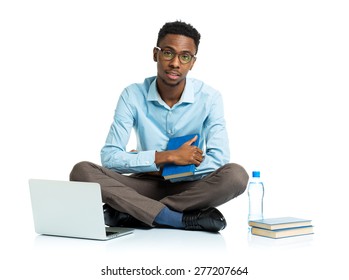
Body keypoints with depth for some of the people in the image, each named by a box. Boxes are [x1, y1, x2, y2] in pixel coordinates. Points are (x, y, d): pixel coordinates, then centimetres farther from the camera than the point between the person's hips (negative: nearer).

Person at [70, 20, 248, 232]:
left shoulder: (209, 98, -9)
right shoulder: (133, 95, -7)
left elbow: (219, 160, -18)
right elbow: (109, 157, -14)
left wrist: (147, 163, -17)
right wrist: (168, 157, -23)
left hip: (190, 186, 0)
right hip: (147, 184, 1)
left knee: (235, 175, -32)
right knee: (83, 171, -24)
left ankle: (131, 214, -27)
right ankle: (182, 219, -32)